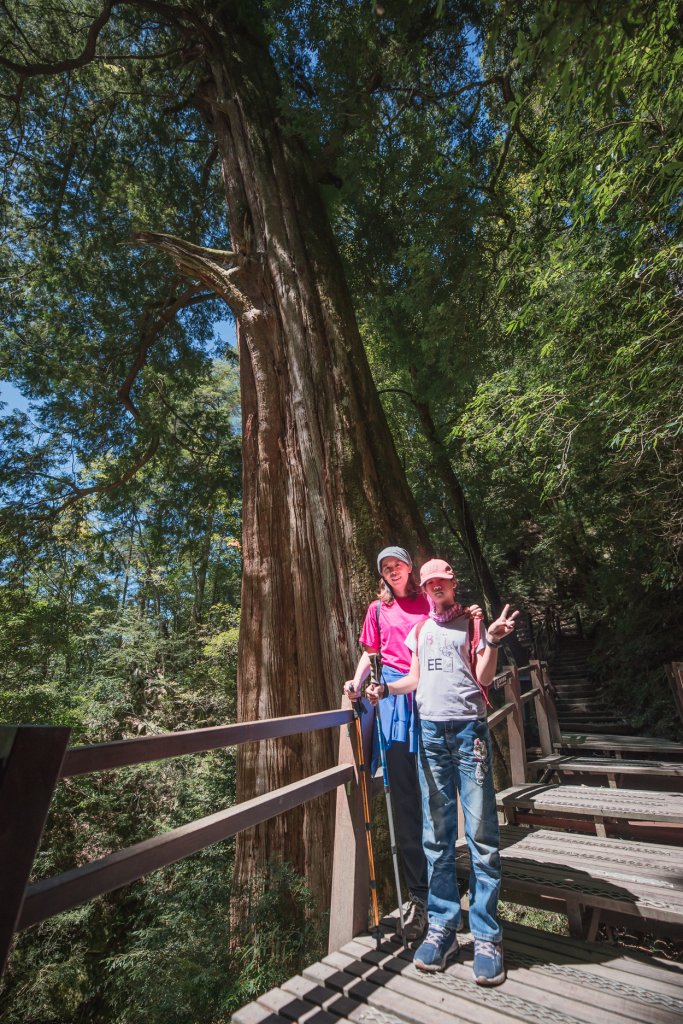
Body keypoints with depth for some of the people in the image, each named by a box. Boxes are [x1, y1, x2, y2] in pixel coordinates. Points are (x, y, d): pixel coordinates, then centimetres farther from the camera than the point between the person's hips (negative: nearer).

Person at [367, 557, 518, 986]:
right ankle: (443, 927, 22)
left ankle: (487, 935, 13)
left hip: (469, 729, -3)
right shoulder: (419, 629, 15)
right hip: (430, 730, 3)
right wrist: (385, 688, 3)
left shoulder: (472, 621, 5)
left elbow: (483, 677, -2)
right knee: (437, 835, 9)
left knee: (481, 833, 0)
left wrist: (492, 641, -17)